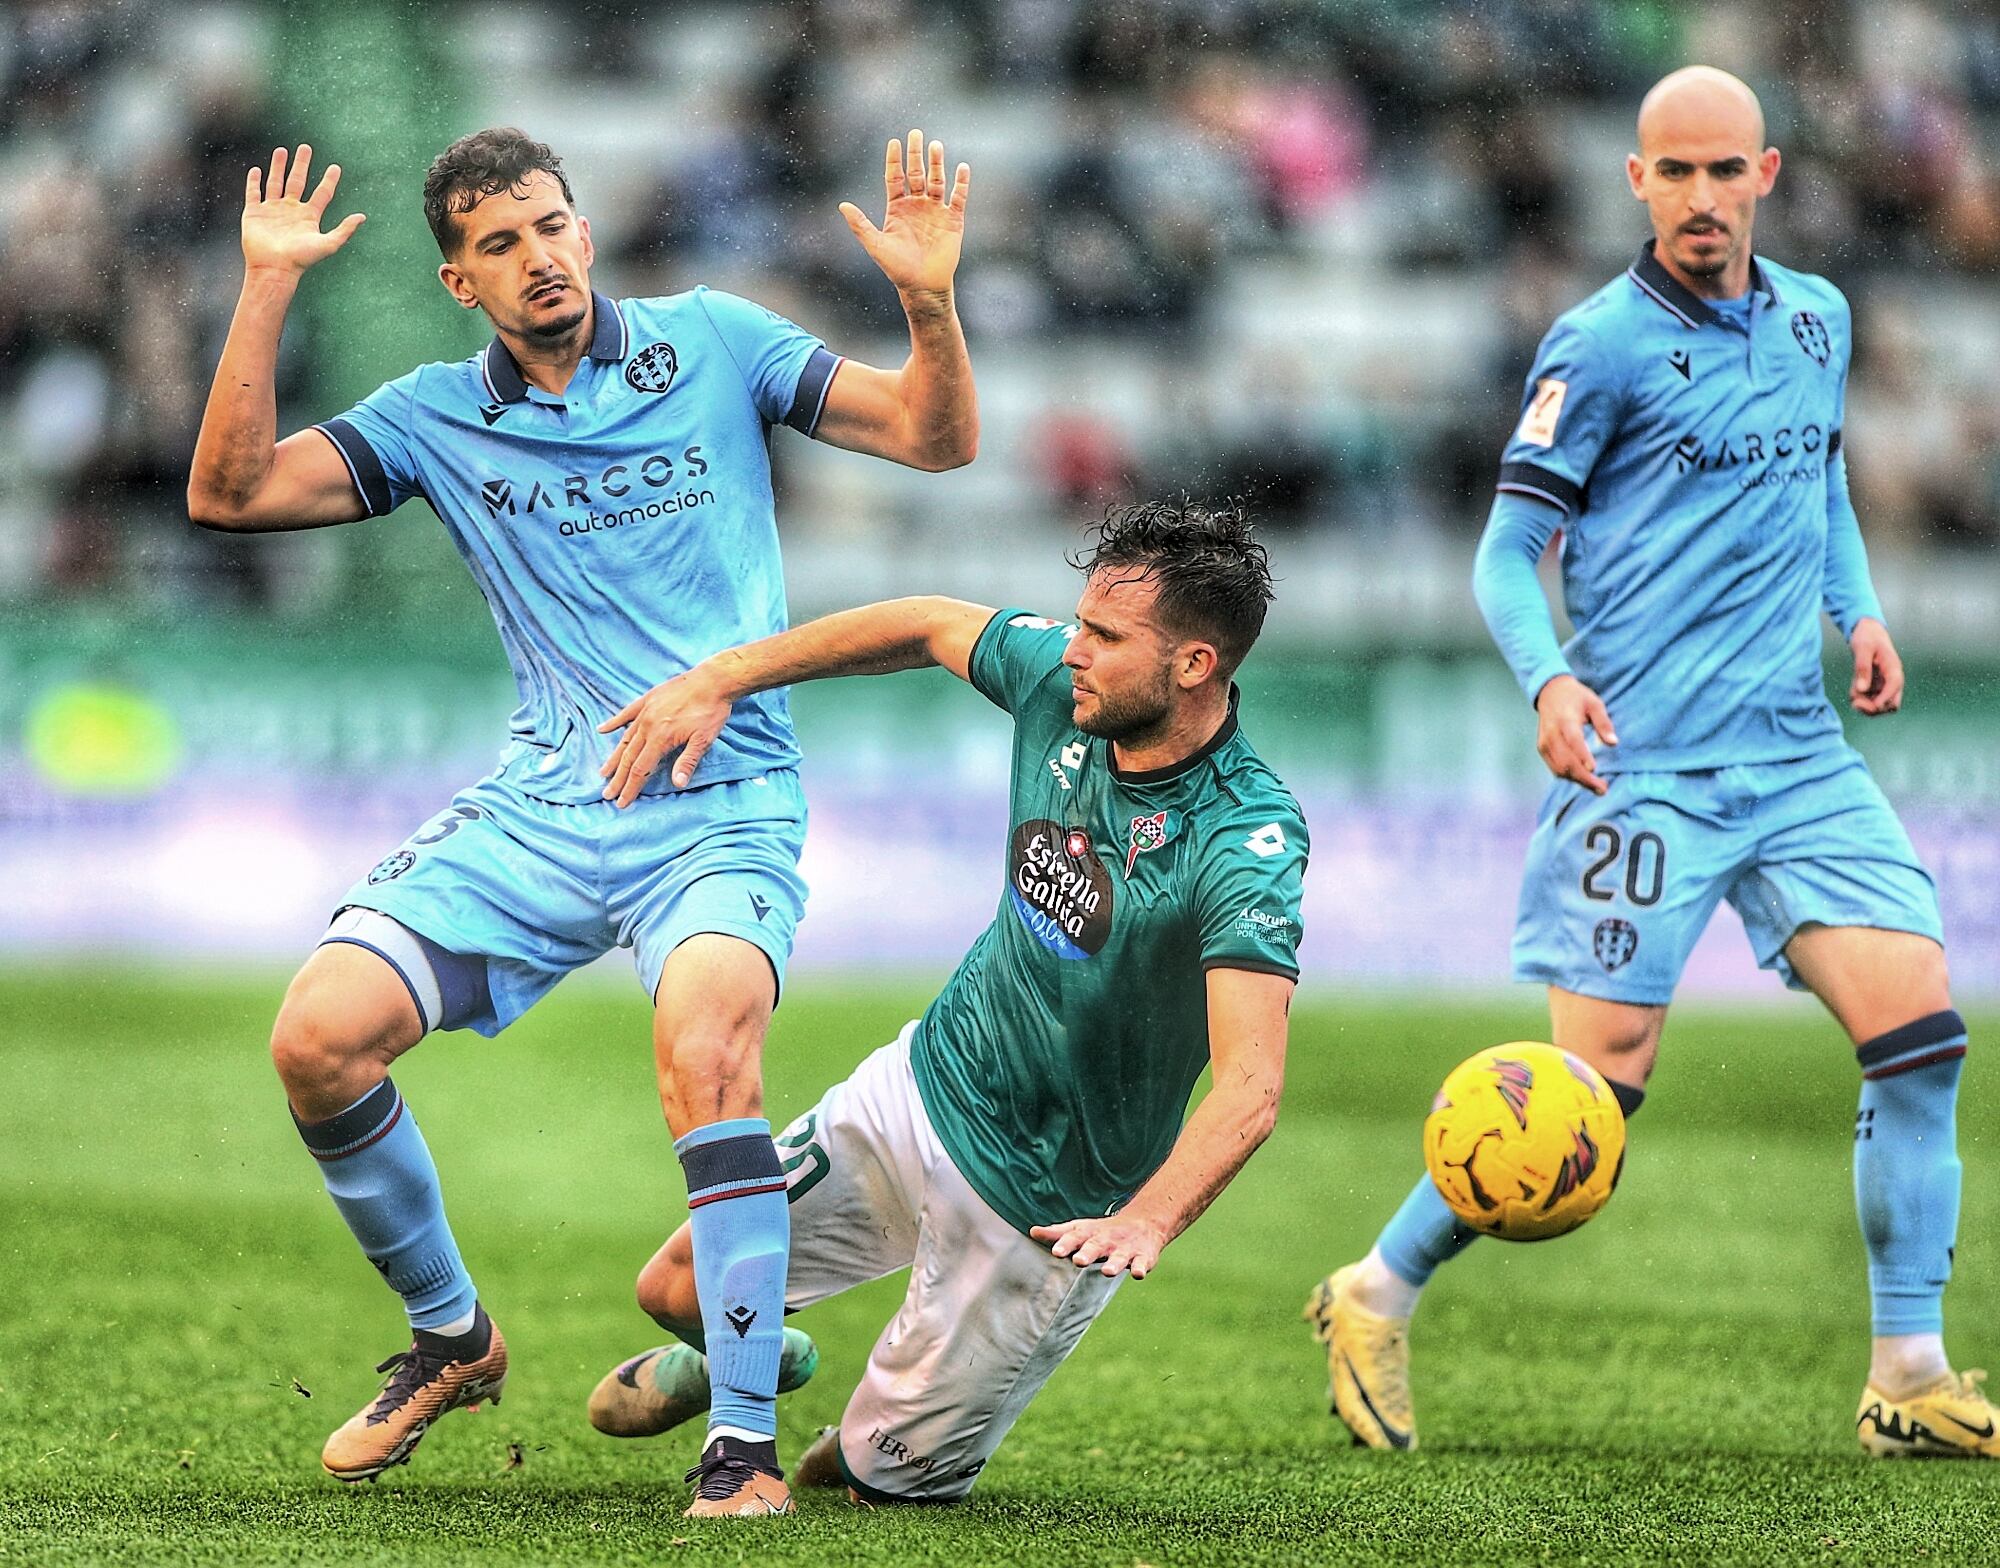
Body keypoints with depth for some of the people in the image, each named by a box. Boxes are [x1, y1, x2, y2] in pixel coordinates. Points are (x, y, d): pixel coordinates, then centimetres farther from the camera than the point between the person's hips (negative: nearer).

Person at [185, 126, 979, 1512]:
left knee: (705, 1048, -33)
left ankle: (747, 1442, -26)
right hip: (539, 808, 3)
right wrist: (269, 289, -6)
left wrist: (930, 301, -18)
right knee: (319, 1040, -12)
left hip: (726, 807, -3)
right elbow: (231, 494, -1)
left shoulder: (712, 343, 5)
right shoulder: (439, 416, 9)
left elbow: (937, 439, 2)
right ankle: (450, 1335, 14)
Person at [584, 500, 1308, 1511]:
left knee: (883, 1477, 3)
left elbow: (1250, 1087, -39)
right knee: (679, 1289, 9)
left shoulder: (1247, 843, -31)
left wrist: (1146, 1222, -56)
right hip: (924, 1086, 6)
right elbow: (928, 628, 8)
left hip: (1041, 1213, -6)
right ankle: (743, 1357, 44)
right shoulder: (1063, 682, -11)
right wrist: (716, 681, 1)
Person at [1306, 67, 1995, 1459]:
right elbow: (1507, 553, -5)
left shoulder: (1818, 319, 12)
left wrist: (1859, 609, 12)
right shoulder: (1602, 346, -6)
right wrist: (1550, 681, -23)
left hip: (1799, 754, 6)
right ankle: (1377, 1300, 13)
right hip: (1646, 763, -6)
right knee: (1599, 1079, -8)